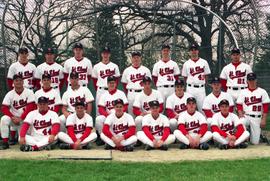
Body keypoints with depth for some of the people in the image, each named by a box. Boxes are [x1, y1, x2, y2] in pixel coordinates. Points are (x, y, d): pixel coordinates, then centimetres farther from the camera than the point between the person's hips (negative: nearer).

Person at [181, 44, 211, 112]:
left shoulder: (204, 62, 7)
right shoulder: (186, 64, 6)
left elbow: (206, 75, 11)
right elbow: (185, 77, 10)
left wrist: (202, 84, 4)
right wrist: (190, 84, 2)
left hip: (201, 88, 0)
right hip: (190, 89, 0)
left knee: (202, 108, 0)